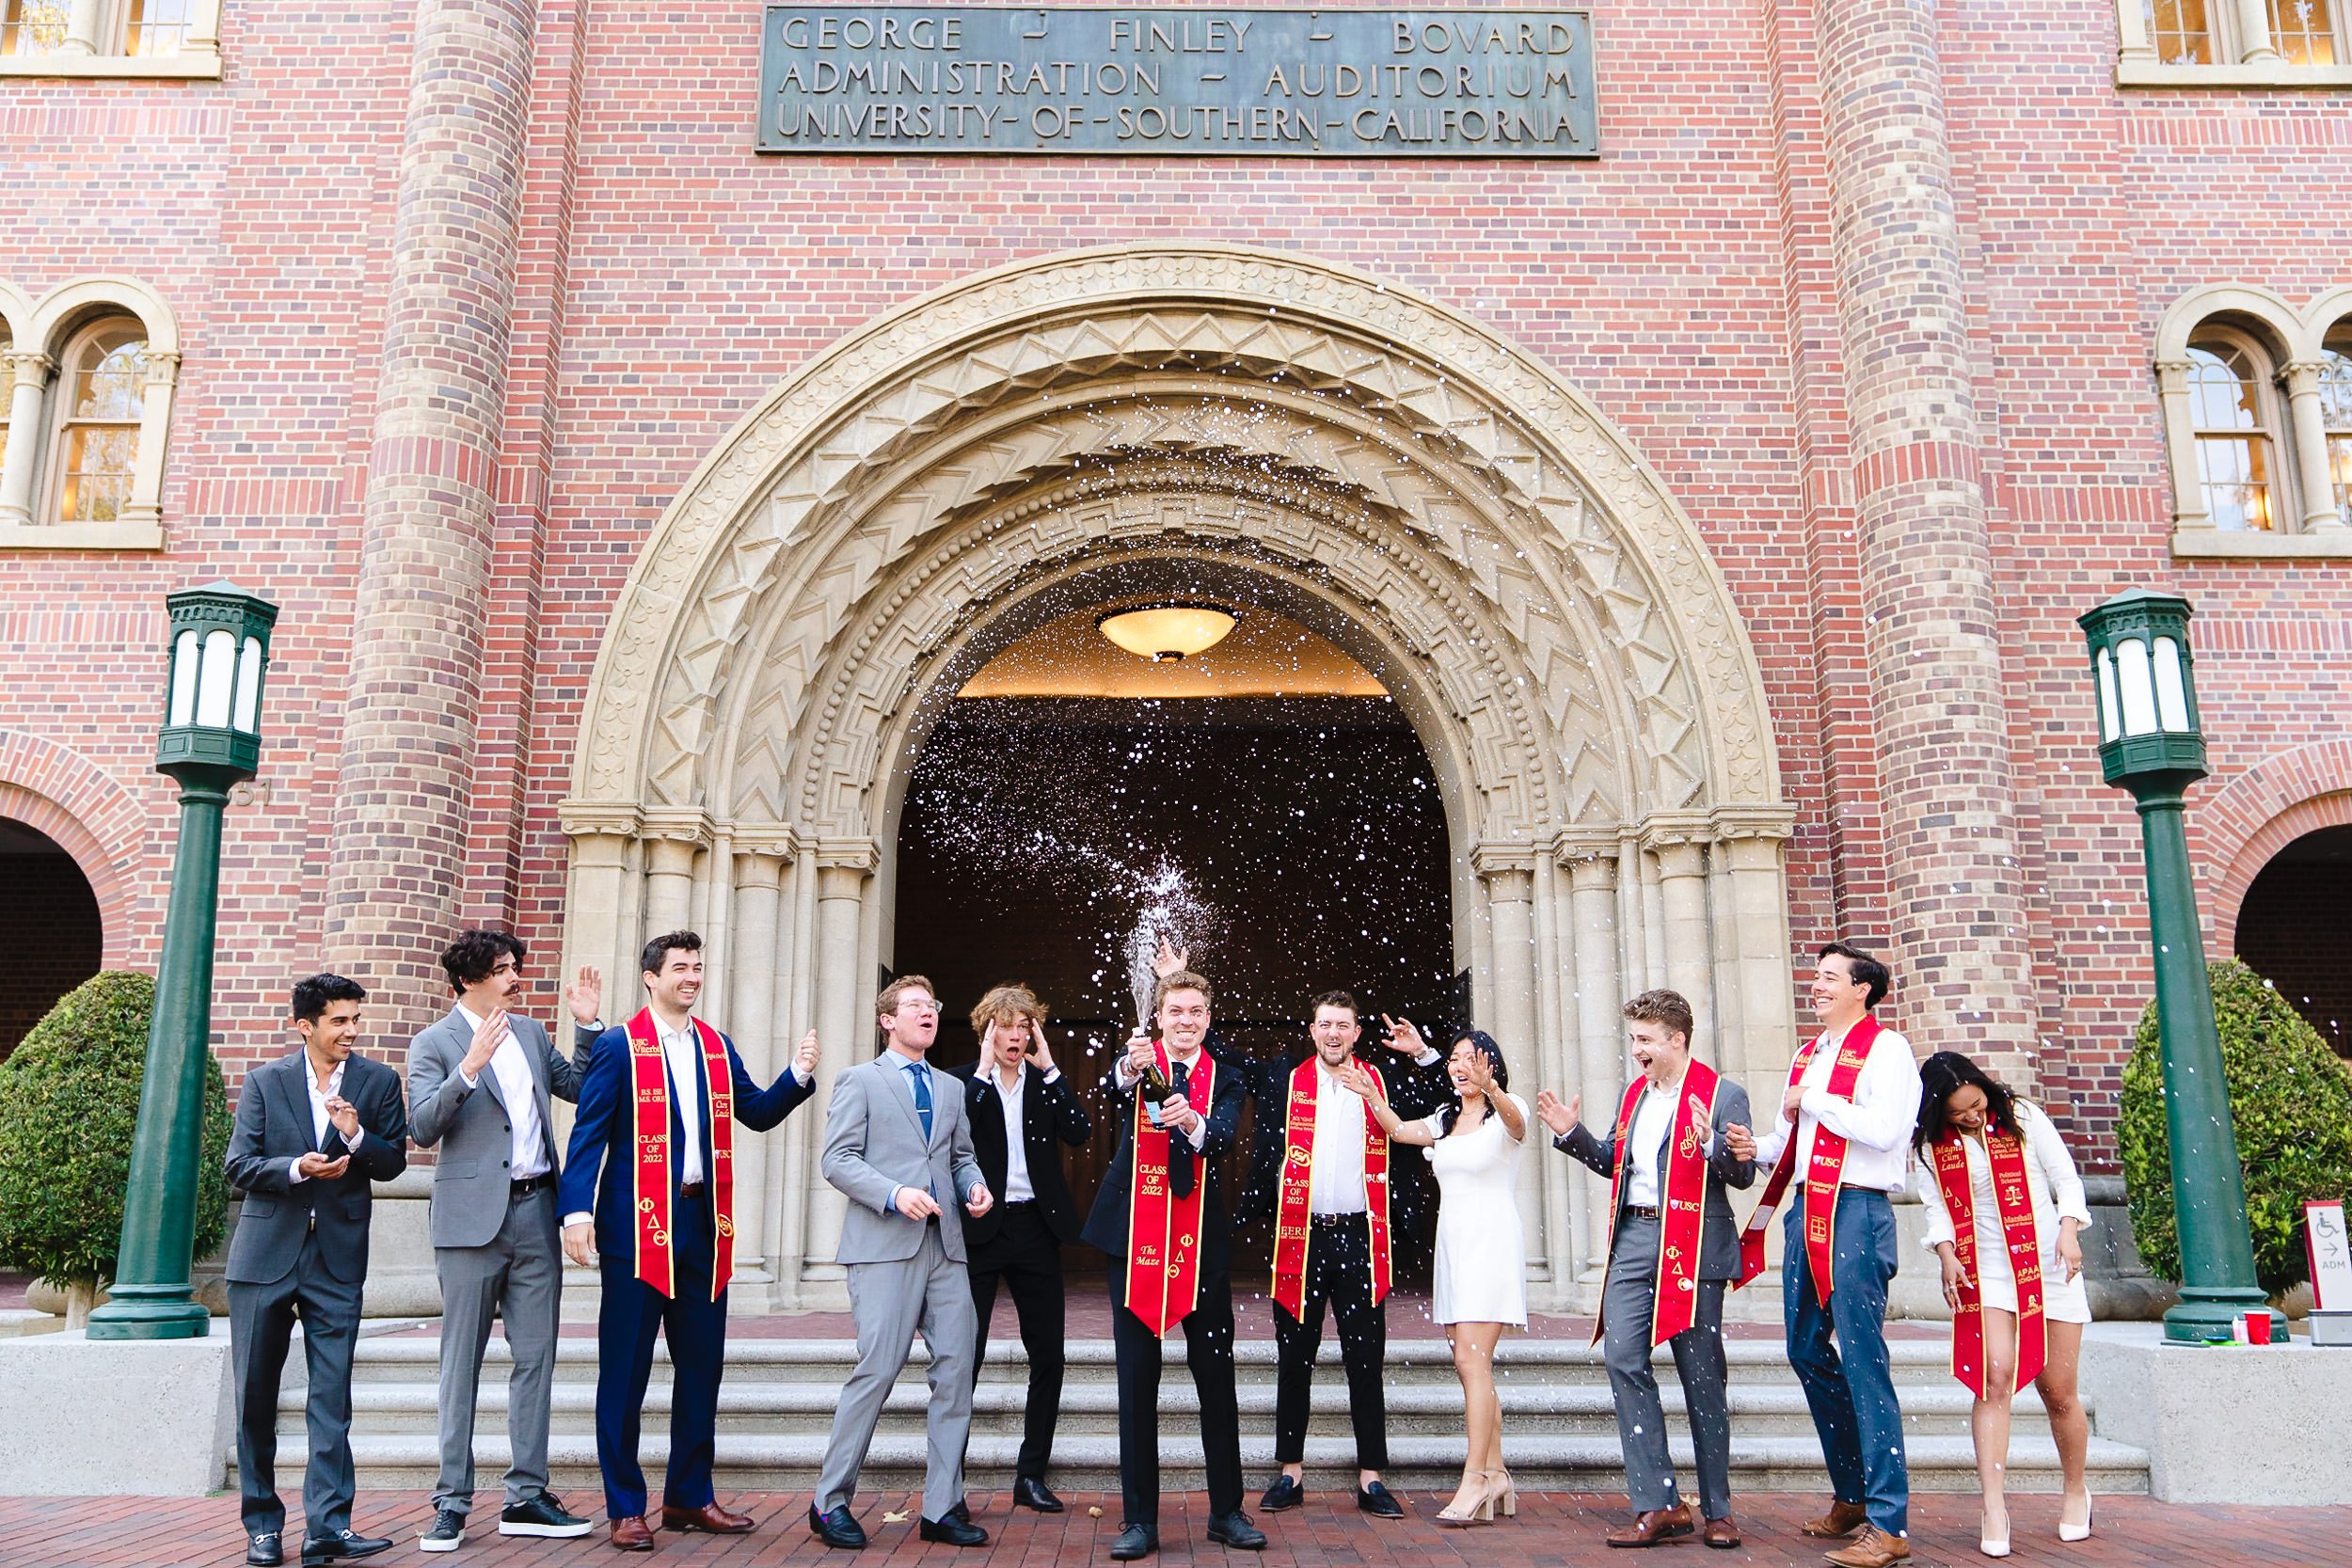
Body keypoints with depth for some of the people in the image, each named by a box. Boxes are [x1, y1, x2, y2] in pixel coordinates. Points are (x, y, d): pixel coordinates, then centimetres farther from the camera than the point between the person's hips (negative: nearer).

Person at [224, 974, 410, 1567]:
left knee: (331, 1397, -4)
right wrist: (297, 1168, -17)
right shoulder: (264, 1081, 4)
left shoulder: (378, 1081, 4)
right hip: (265, 1255, 1)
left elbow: (393, 1163, 3)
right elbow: (237, 1166, 0)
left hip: (337, 1257, -1)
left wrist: (357, 1136, -16)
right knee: (255, 1395, 7)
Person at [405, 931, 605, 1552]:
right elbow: (422, 1129, -15)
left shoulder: (530, 1033, 14)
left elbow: (578, 1087, 19)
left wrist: (588, 1025, 7)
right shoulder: (433, 1044, -4)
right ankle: (453, 1502, 12)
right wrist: (468, 1069, -27)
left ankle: (526, 1496, 15)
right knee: (462, 1363, 3)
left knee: (536, 1359, 7)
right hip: (473, 1216, -5)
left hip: (536, 1212, 5)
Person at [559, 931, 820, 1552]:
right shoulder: (618, 1046, -3)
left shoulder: (717, 1048, 13)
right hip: (638, 1223, -5)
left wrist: (798, 1075, -5)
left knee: (702, 1365, 11)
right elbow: (588, 1134, -8)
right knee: (625, 1370, 2)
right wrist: (577, 1210, -19)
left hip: (703, 1223, 6)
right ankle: (625, 1508, 14)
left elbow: (758, 1113, 12)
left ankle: (690, 1496, 24)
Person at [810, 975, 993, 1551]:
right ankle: (830, 1502, 8)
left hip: (945, 1245, 6)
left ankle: (942, 1508, 10)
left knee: (956, 1372, 1)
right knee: (878, 1370, -8)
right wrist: (894, 1194, -17)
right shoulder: (860, 1080, 5)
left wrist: (975, 1185, 1)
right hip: (884, 1245, -5)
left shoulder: (952, 1088, 22)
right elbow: (838, 1160, -4)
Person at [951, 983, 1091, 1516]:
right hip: (981, 1229, -3)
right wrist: (984, 1071, -14)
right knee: (965, 1355, -2)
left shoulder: (1045, 1083, 10)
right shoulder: (962, 1082, 1)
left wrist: (1048, 1068, -8)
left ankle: (1032, 1475, 19)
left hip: (1036, 1227, 4)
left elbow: (1079, 1133, -6)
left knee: (1048, 1356, 6)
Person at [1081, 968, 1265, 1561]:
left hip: (1201, 1239, 1)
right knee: (1137, 1378, 3)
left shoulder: (1224, 1081, 9)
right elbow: (1115, 1098, -20)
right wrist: (1129, 1071, -43)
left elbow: (1223, 1137, -11)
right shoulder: (1136, 1064, 4)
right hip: (1135, 1236, -1)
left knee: (1216, 1374, 6)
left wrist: (1193, 1123, -34)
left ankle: (1226, 1511, 20)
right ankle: (1139, 1519, 12)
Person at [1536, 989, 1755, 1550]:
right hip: (1633, 1240, 6)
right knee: (1623, 1361, -3)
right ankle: (1658, 1504, 4)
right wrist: (1572, 1134, 9)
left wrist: (1711, 1143, -27)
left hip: (1694, 1247, -6)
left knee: (1701, 1375, 3)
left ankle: (1717, 1510, 17)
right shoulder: (1634, 1093, 16)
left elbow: (1744, 1174, -9)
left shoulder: (1721, 1094, -5)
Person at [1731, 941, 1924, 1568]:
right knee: (1807, 1352, 12)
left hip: (1858, 1210, -8)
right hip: (1807, 1210, 8)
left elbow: (1882, 1130, -18)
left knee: (1863, 1361, -9)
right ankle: (1851, 1493, 27)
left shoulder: (1885, 1047, -4)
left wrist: (1812, 1100, -9)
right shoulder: (1807, 1054, 19)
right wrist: (1757, 1147, 3)